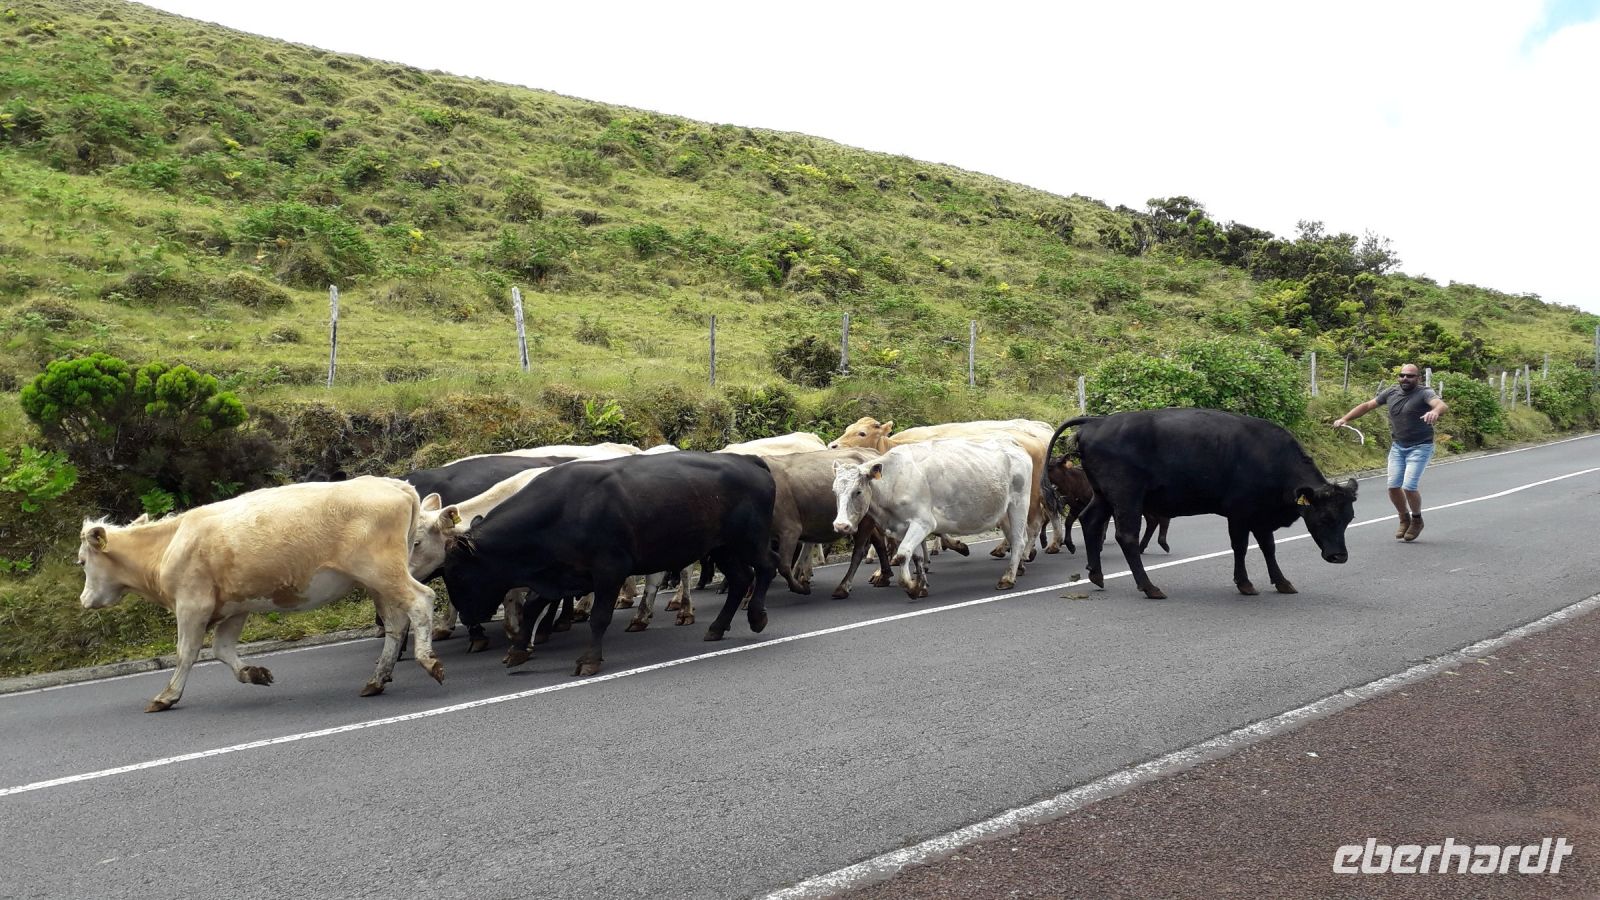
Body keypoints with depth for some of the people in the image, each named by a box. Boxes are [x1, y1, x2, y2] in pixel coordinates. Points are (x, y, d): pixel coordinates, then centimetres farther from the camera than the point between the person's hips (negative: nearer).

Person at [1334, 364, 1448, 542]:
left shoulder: (1424, 393, -12)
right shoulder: (1391, 393, 3)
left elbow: (1442, 405, -31)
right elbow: (1367, 405, 12)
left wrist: (1435, 411, -55)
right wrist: (1344, 419, 6)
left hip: (1420, 447, -5)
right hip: (1397, 447, 5)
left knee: (1409, 486, -14)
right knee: (1393, 486, -2)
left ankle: (1417, 520, 13)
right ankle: (1404, 519, 23)